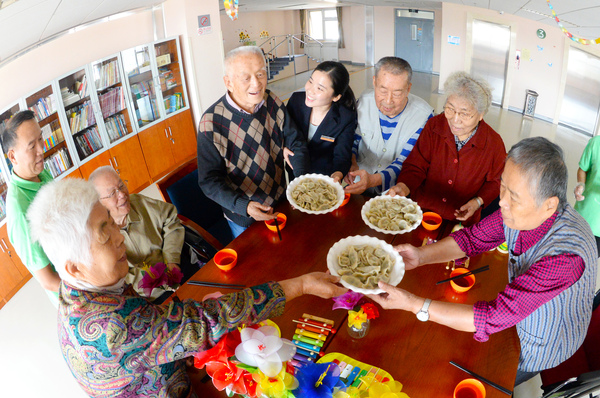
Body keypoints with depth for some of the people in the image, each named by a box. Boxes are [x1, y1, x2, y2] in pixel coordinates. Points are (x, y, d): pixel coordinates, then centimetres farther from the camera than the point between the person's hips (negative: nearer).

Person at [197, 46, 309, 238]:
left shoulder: (273, 103, -9)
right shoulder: (211, 123, -24)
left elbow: (296, 144, -2)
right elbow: (209, 180, -21)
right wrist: (244, 206, -35)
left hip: (281, 201, 4)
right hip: (243, 218, -4)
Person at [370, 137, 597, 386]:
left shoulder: (566, 255, -41)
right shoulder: (524, 211, -21)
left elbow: (494, 317, -40)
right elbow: (473, 238, -8)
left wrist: (412, 304, -43)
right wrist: (421, 256, -25)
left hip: (539, 349, -5)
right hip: (515, 316, 5)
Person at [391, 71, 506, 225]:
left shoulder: (494, 143, -7)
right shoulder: (433, 127, -4)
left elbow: (495, 182, 9)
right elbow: (416, 166, -3)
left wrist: (478, 201, -8)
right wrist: (403, 187, -23)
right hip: (421, 211, -2)